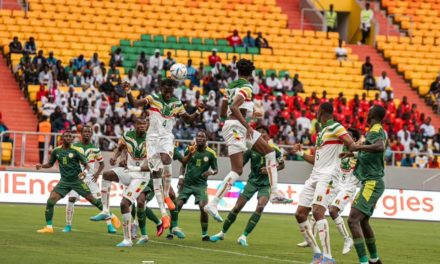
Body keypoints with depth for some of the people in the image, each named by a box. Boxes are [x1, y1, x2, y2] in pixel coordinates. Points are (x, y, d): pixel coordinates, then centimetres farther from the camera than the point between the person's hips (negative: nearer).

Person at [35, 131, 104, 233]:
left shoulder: (75, 150, -8)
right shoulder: (56, 151, 2)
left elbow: (86, 165, -6)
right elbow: (50, 164, 16)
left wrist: (85, 171, -28)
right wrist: (41, 166, -3)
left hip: (77, 180, -3)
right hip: (64, 181, 3)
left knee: (92, 199, -2)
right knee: (51, 200, -13)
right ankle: (49, 227, -5)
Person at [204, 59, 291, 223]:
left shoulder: (231, 86, 16)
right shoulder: (246, 87, -9)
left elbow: (223, 113, 20)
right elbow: (234, 107, -24)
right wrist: (247, 125, -23)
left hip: (240, 128, 9)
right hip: (236, 127, -9)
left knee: (270, 152, 13)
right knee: (237, 170, -13)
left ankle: (275, 193, 9)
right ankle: (213, 204, -16)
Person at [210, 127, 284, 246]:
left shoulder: (274, 149, -7)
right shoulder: (251, 149, -5)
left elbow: (281, 165, 4)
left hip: (266, 184, -1)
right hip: (252, 181, 1)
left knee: (260, 207, -23)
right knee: (237, 207, -2)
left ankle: (244, 236, -16)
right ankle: (222, 233, 16)